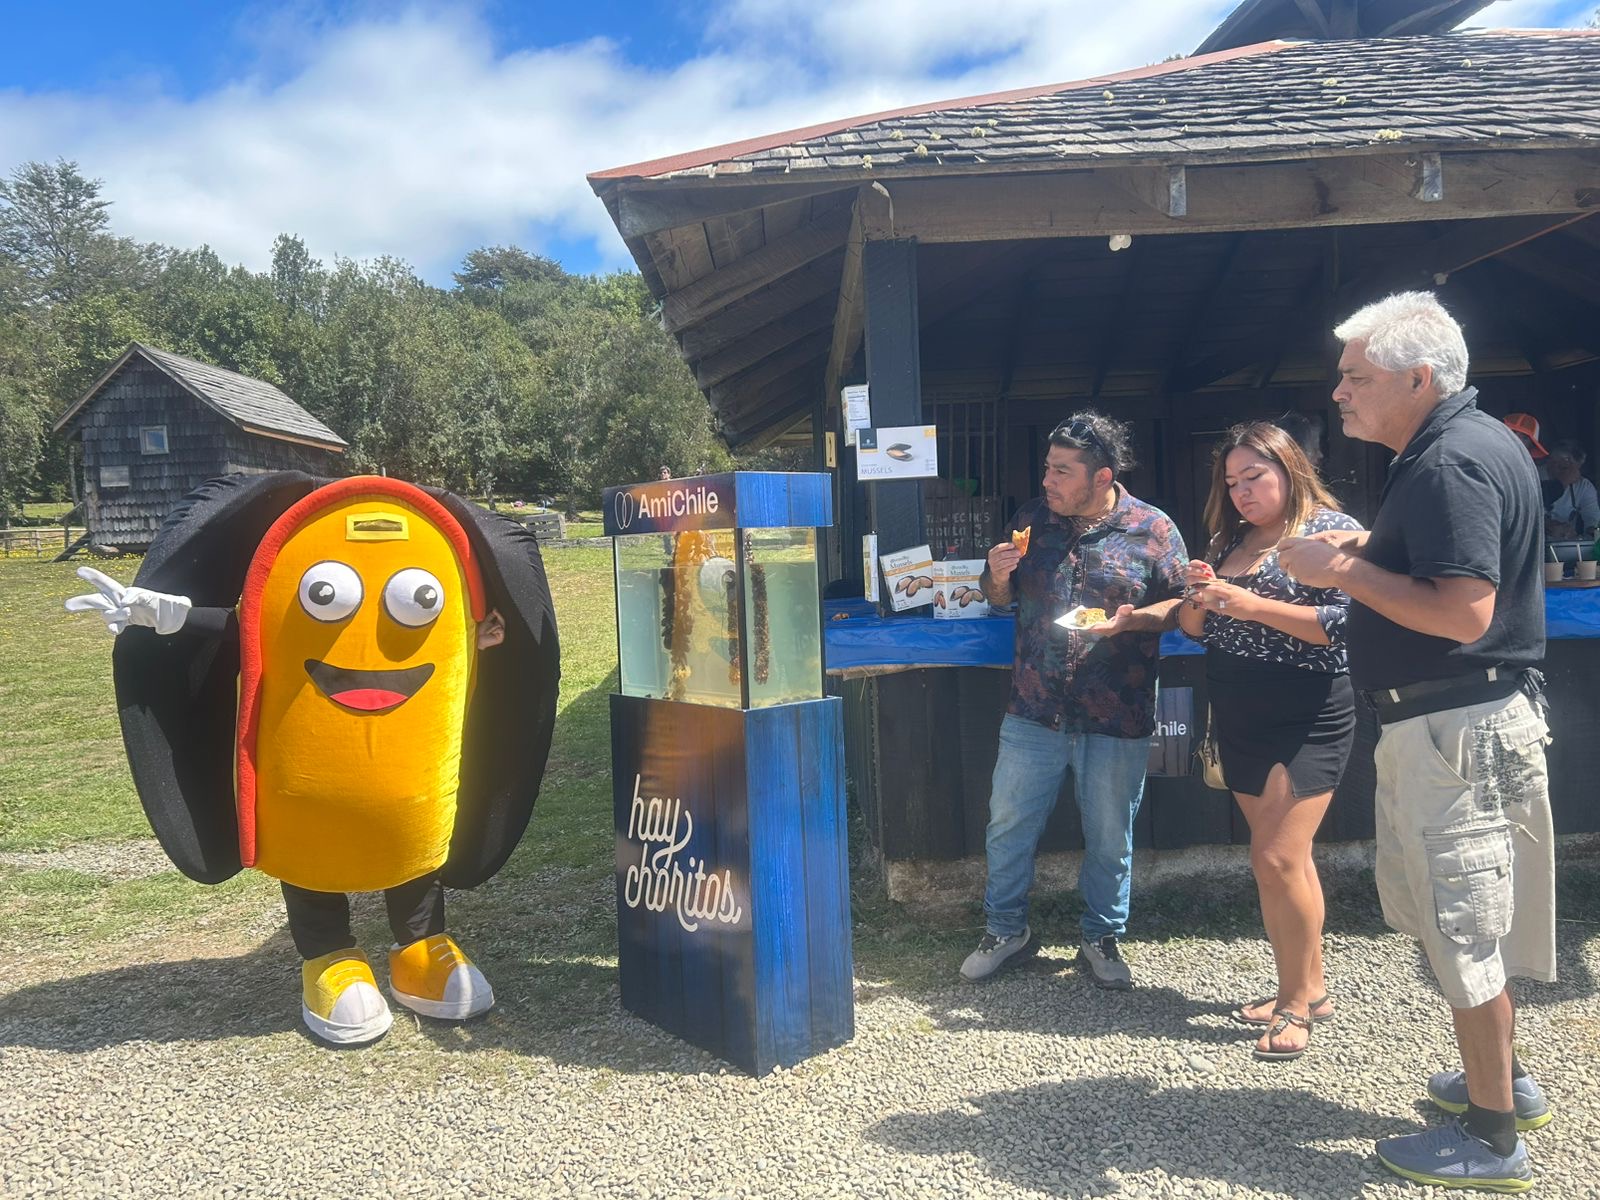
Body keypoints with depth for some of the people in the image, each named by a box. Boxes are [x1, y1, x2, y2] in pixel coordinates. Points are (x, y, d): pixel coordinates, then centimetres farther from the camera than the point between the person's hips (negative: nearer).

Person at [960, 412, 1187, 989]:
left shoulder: (1153, 530, -5)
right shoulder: (1032, 518, 5)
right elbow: (998, 596, 14)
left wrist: (1131, 619, -20)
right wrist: (997, 574, -8)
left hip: (1116, 719, -2)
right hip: (1032, 710, 3)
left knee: (1110, 838, 11)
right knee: (1008, 824, 9)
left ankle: (1102, 940, 32)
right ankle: (1005, 930, 29)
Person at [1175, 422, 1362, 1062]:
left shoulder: (1332, 529, -7)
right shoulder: (1232, 539, 13)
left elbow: (1344, 623, -18)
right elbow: (1194, 627, 15)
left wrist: (1254, 605, -23)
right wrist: (1199, 597, -7)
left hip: (1307, 720, -7)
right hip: (1241, 721, 7)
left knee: (1277, 857, -10)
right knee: (1284, 857, 13)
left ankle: (1297, 1001, 5)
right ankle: (1309, 987, 25)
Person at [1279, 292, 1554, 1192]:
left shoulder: (1454, 462, -20)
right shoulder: (1462, 444, 12)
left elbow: (1464, 611, -27)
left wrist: (1349, 572, -19)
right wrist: (1370, 552, 10)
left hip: (1458, 730, -11)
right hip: (1448, 721, 11)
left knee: (1465, 924, 1)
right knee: (1466, 914, 22)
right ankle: (1503, 1078, 38)